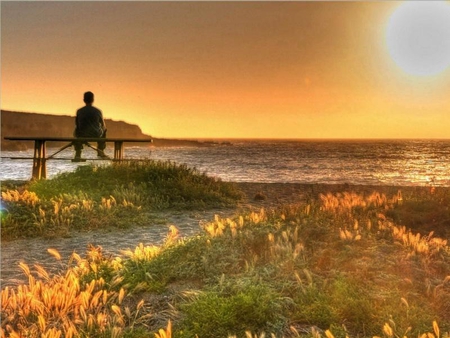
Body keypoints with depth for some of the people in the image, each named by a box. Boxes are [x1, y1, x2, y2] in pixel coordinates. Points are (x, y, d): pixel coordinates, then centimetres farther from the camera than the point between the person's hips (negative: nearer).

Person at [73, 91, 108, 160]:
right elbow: (103, 125, 6)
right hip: (96, 135, 0)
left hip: (83, 135, 0)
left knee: (76, 132, 36)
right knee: (103, 130, 34)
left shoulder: (79, 111, -5)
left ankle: (78, 154, 25)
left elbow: (77, 125, 6)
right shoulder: (98, 111, -6)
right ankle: (100, 151, 43)